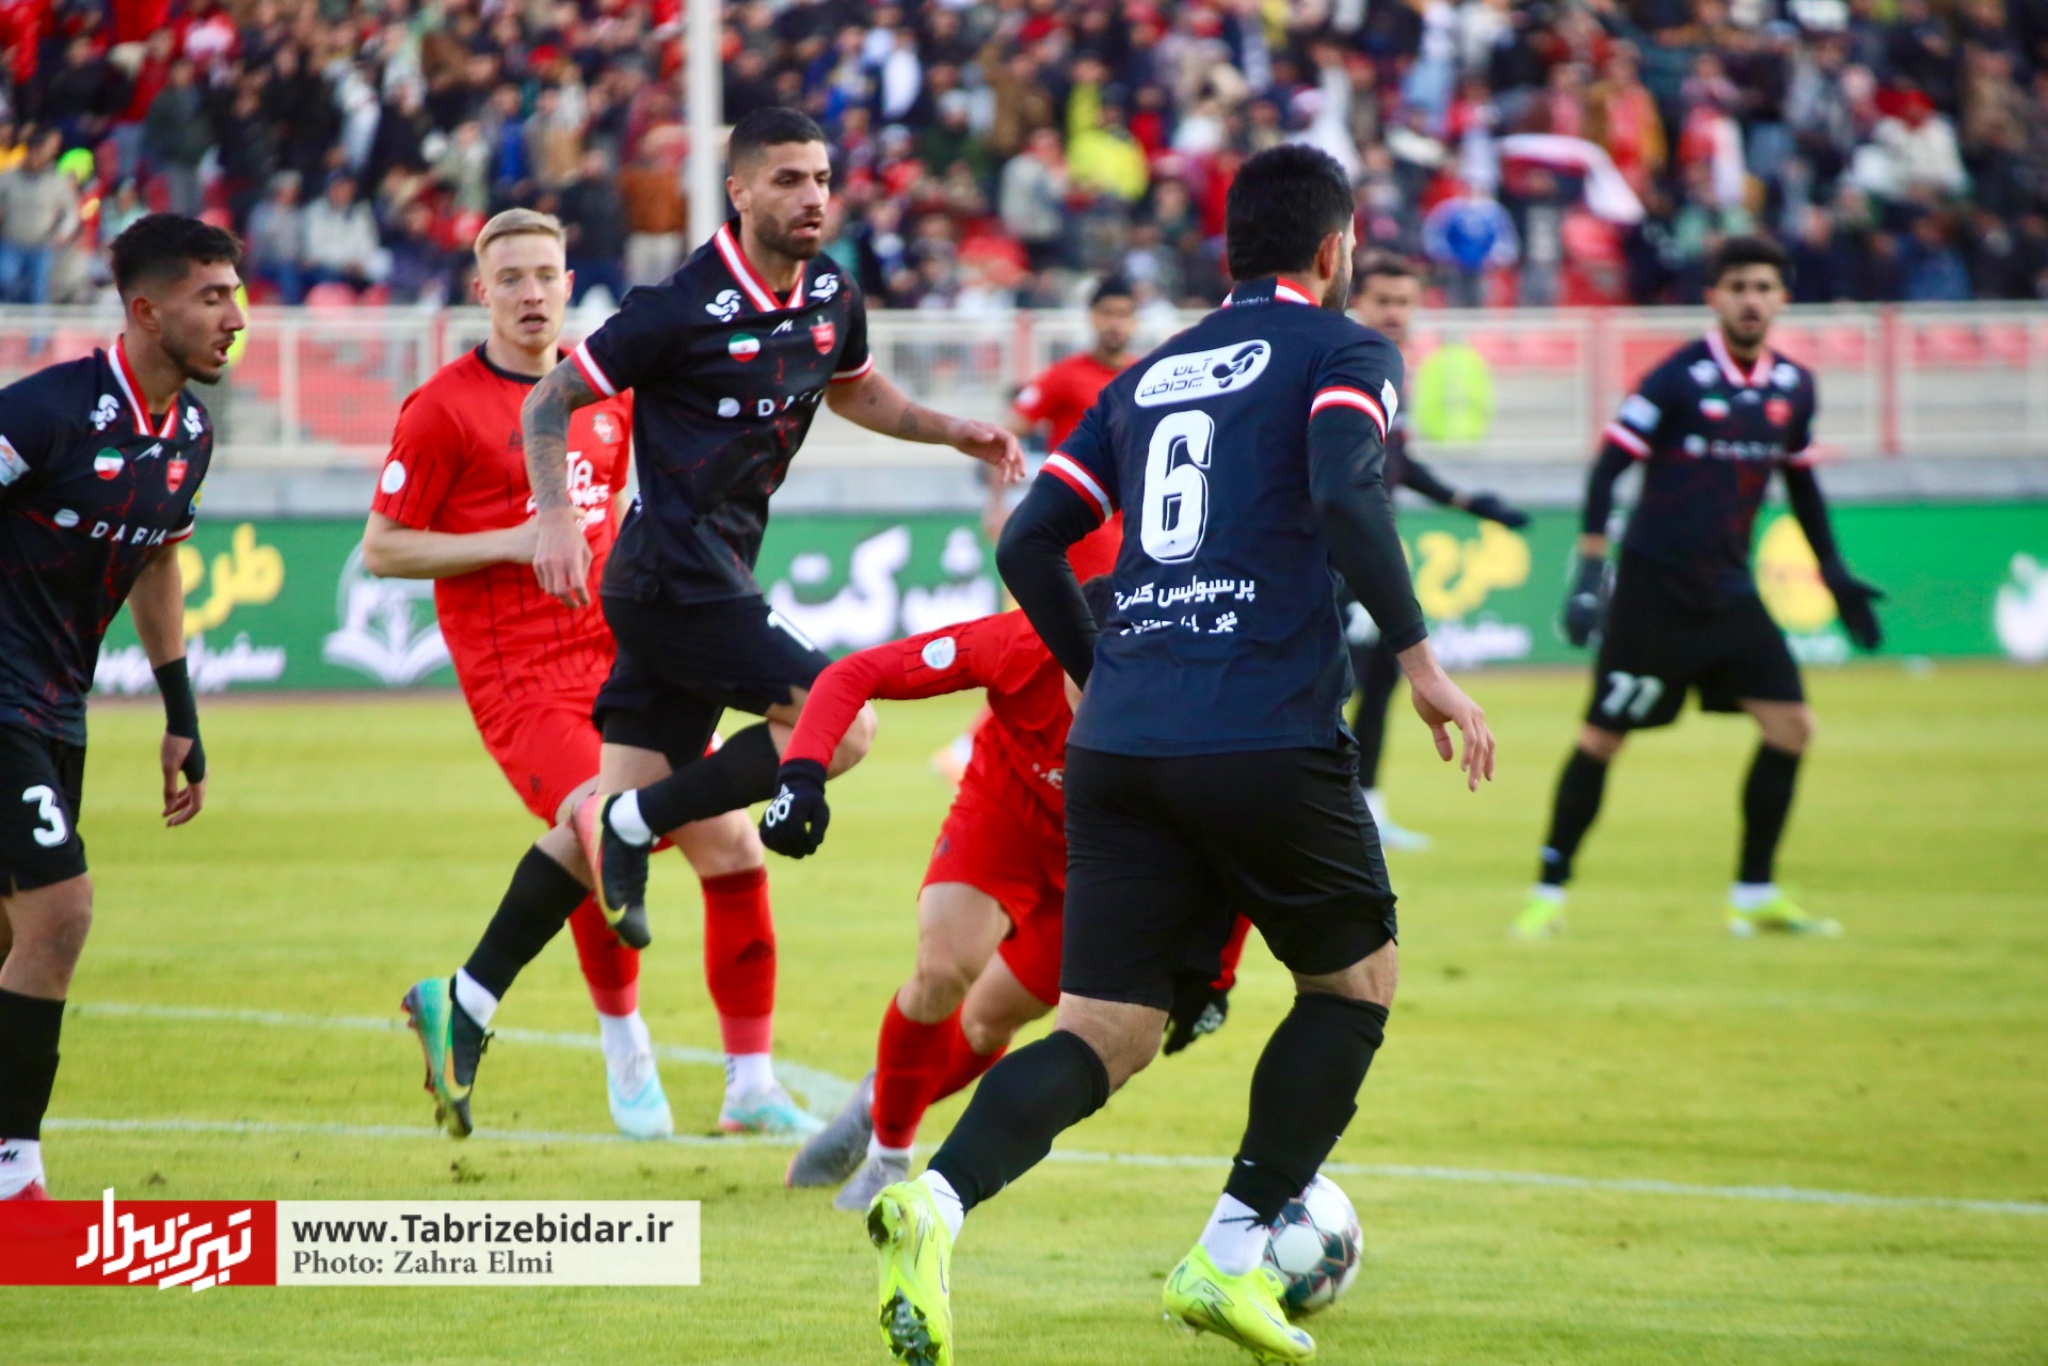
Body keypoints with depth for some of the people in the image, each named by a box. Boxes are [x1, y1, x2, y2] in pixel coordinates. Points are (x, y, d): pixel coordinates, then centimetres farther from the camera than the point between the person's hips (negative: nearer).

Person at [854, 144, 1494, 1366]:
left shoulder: (1153, 375, 22)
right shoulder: (1343, 351, 4)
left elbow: (1027, 546, 18)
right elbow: (1345, 493, -16)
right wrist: (1419, 658, -12)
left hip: (1118, 746, 5)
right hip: (1271, 737, -5)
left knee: (1104, 1039, 3)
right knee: (1356, 981, 18)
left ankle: (936, 1201, -25)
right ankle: (1230, 1259, 8)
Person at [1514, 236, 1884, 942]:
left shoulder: (1794, 386, 5)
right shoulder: (1678, 378, -13)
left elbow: (1801, 485, 20)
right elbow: (1608, 468, -12)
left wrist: (1834, 573, 20)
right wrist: (1590, 571, -19)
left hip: (1729, 591, 6)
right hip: (1653, 586, -6)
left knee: (1791, 727, -2)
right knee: (1601, 738, -4)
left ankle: (1754, 896, 9)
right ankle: (1549, 894, 8)